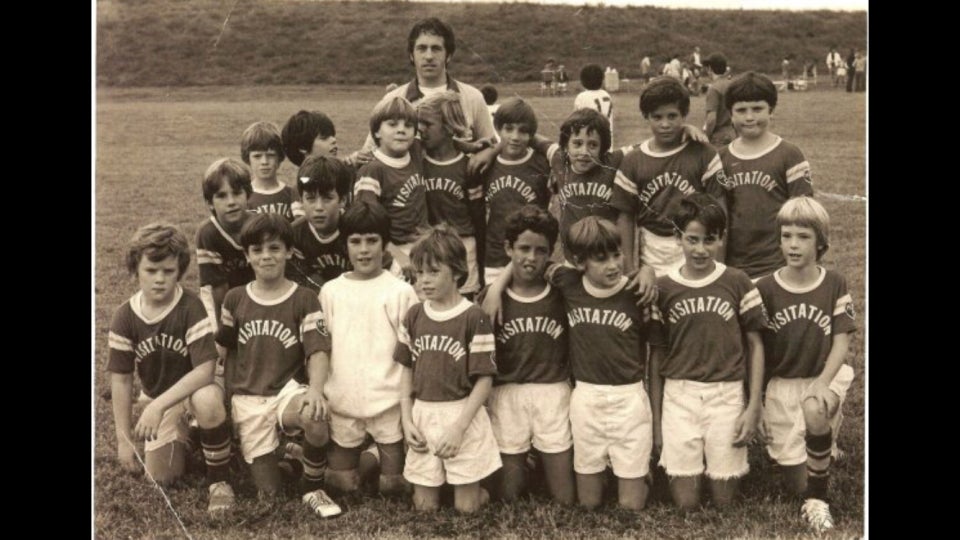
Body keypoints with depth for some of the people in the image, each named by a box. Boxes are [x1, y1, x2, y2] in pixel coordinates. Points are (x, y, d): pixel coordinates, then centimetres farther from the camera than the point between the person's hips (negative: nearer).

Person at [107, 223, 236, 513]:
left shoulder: (191, 308, -23)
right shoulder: (125, 317, -12)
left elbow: (204, 370, -28)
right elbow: (121, 379, -5)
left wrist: (158, 405, -34)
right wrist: (124, 438, -6)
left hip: (194, 390, -4)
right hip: (156, 397, 4)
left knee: (207, 400, -40)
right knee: (161, 475, -11)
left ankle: (219, 480, -18)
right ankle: (181, 432, 24)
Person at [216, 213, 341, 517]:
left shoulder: (304, 300, -4)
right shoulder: (234, 299, 5)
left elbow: (317, 352, -12)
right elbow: (228, 352, 14)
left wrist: (315, 390, -31)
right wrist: (228, 399, 9)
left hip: (286, 390, -2)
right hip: (247, 399, 2)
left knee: (315, 414, -39)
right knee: (269, 492, -4)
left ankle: (312, 489, -13)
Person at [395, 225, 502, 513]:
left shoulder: (474, 318, -12)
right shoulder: (413, 316, 3)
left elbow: (484, 380, -12)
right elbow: (407, 371, 9)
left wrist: (458, 427, -17)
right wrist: (407, 421, -1)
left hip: (463, 416, -4)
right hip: (422, 416, 4)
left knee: (466, 507, 3)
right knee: (424, 506, 9)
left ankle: (475, 486, 34)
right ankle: (438, 479, 38)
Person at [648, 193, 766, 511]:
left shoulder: (738, 284, 0)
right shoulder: (663, 288, 0)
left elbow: (755, 346, 4)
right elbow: (656, 354, 5)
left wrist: (754, 405, -3)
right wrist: (655, 418, 5)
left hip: (727, 395, 0)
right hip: (678, 396, 0)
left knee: (724, 501, 4)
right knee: (685, 503, -1)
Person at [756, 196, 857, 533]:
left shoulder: (834, 285, -4)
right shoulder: (765, 288, -5)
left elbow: (841, 341, -7)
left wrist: (823, 384, -23)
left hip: (824, 376, 0)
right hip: (782, 383, 1)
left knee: (814, 411, -38)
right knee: (798, 485, -6)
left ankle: (819, 497, -16)